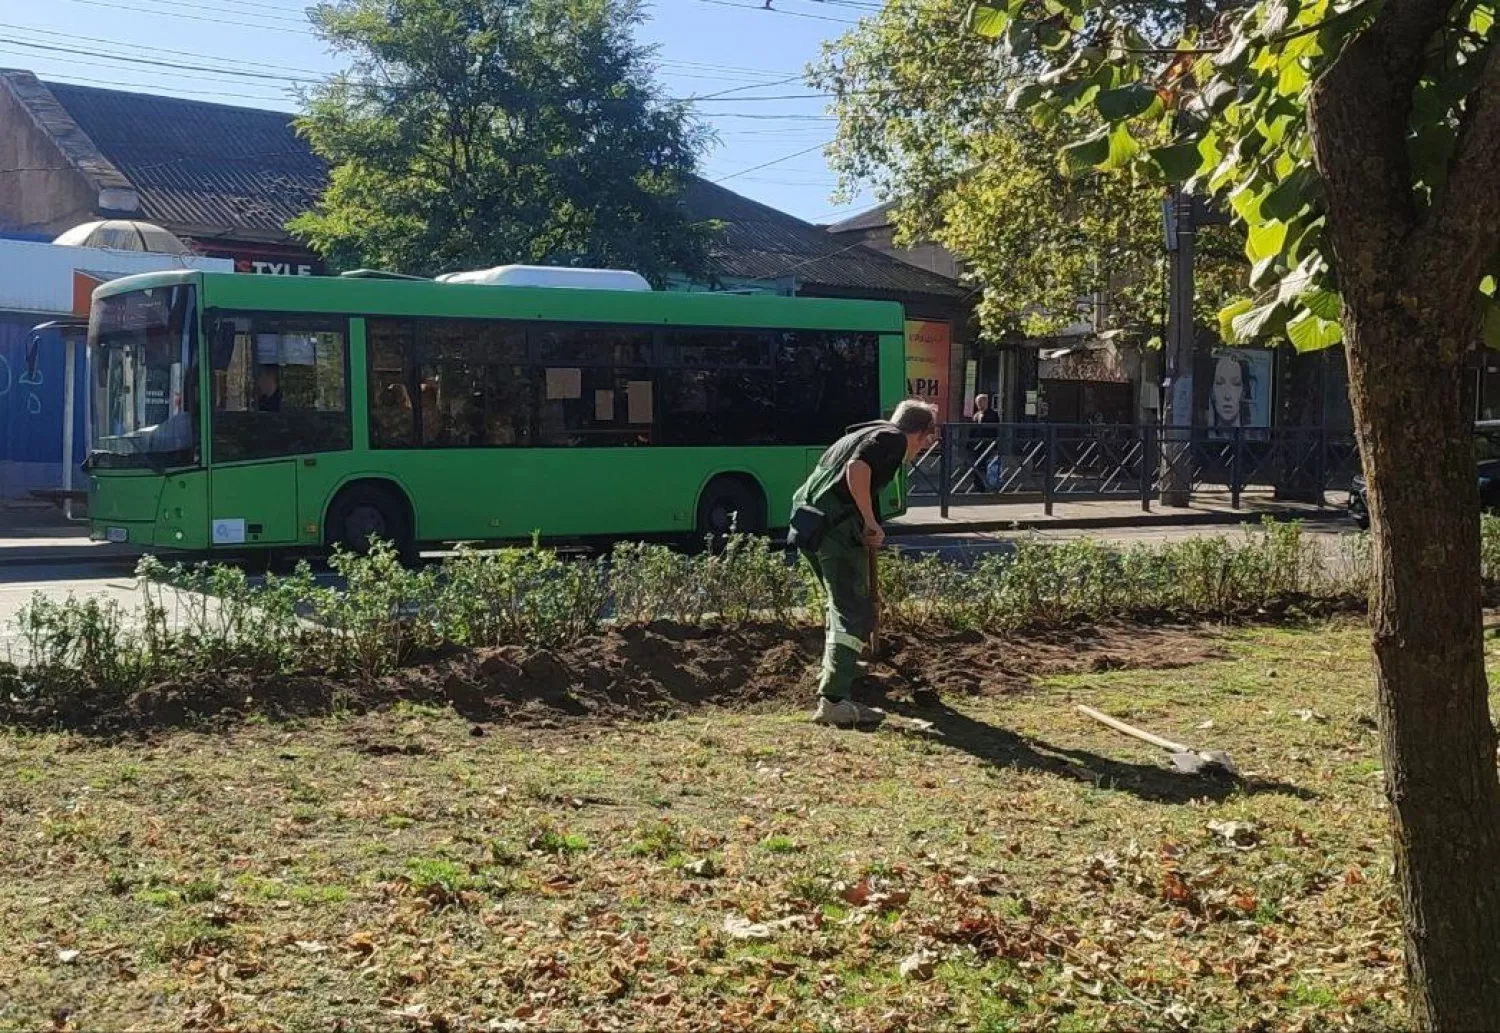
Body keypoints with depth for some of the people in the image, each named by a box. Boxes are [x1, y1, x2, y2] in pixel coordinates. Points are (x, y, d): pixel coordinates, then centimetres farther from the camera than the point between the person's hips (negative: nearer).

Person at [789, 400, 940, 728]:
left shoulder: (863, 433, 27)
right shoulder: (894, 439, -2)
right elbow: (857, 470, -21)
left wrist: (865, 524, 27)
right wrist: (871, 523, -14)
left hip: (809, 524, 9)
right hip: (837, 529, -9)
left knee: (842, 608, 27)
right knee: (855, 615, -8)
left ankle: (836, 673, 41)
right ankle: (834, 701, -16)